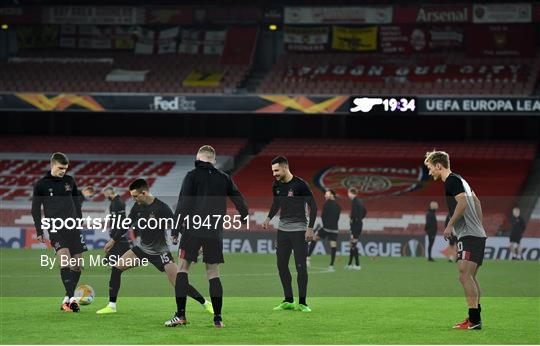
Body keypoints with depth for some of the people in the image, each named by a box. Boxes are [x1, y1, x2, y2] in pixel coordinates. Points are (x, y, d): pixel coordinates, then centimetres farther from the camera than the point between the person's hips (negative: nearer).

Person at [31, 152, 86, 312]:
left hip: (73, 227, 5)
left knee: (78, 265, 2)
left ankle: (67, 299, 13)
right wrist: (39, 231, -1)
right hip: (55, 228, -5)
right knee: (65, 260, -23)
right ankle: (71, 298, -25)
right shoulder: (41, 184, -1)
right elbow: (35, 209, 3)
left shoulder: (70, 181, 10)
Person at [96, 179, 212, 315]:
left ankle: (206, 304, 5)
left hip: (160, 251, -6)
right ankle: (111, 306, 2)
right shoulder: (138, 206, -3)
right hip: (142, 248, 6)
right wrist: (113, 240, 18)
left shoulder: (162, 208, -21)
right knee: (117, 267, -4)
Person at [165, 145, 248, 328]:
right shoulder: (224, 178, 9)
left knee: (183, 268, 3)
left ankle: (180, 314, -7)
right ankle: (218, 318, 6)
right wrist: (245, 219, 33)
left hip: (193, 229, -3)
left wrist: (176, 228, -5)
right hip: (215, 231, 3)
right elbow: (239, 200, 15)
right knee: (213, 273, 9)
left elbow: (183, 204, -9)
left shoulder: (192, 176, -2)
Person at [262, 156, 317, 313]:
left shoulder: (300, 185, -14)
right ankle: (288, 301, 15)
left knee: (301, 266, -8)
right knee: (282, 265, 5)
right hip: (283, 229, 6)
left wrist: (310, 228, -16)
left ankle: (302, 303, -2)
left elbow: (313, 206, -10)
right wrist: (269, 218, 6)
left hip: (299, 230, -6)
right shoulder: (276, 186, 4)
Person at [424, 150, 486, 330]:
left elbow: (462, 202, -22)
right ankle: (476, 318, 14)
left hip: (469, 235, -10)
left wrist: (450, 225, -16)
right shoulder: (459, 179, 21)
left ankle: (474, 319, -20)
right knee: (471, 277, 13)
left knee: (465, 276, -15)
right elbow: (476, 202, 26)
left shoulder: (451, 180, -9)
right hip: (478, 234, 10)